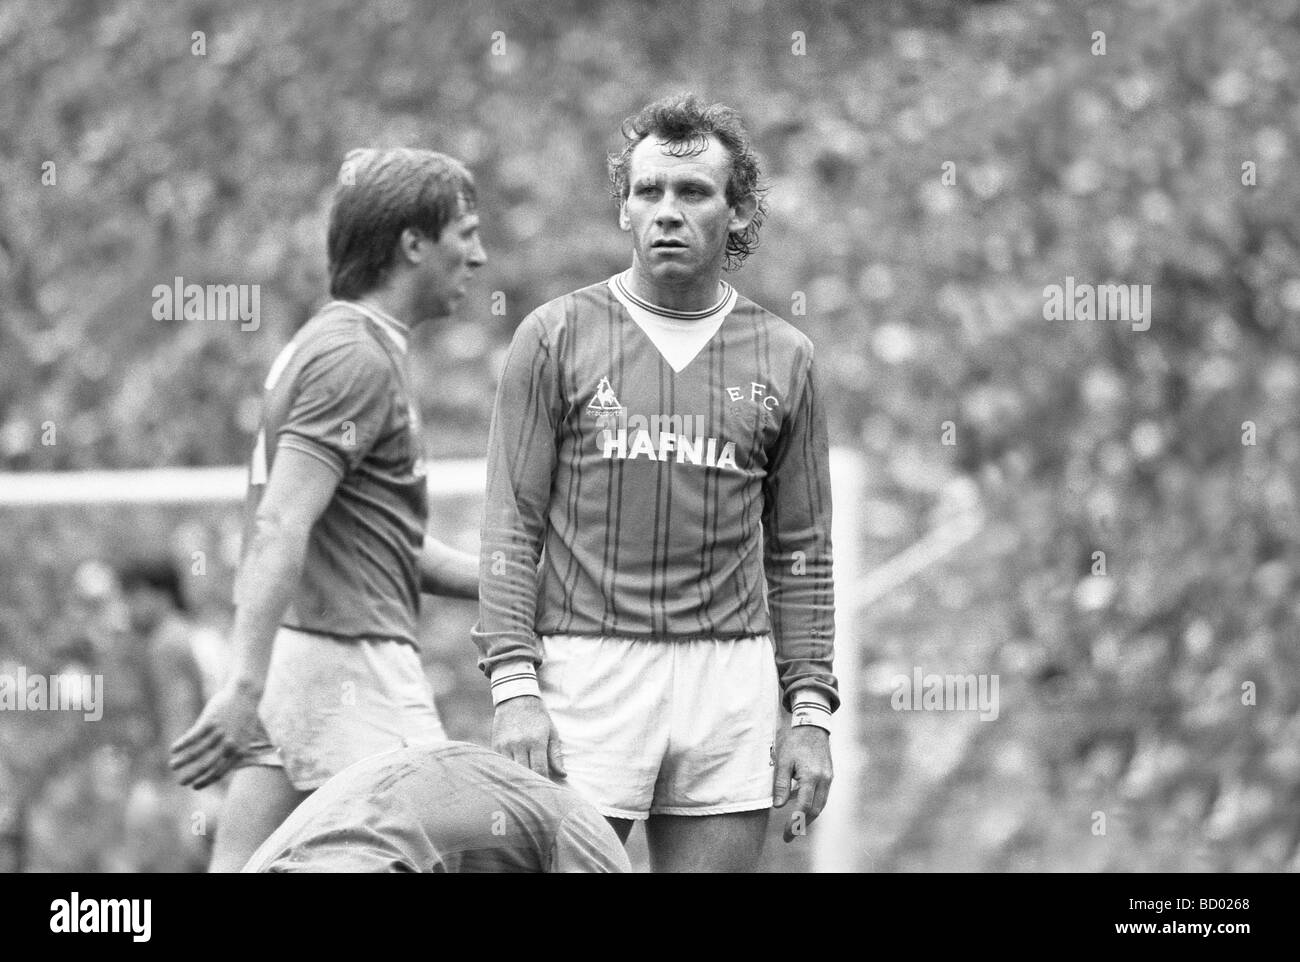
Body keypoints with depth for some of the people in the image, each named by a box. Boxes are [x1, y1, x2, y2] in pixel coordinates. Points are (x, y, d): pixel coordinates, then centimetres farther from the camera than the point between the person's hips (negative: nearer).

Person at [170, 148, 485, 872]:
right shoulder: (358, 358, -12)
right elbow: (281, 527, -22)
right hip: (347, 665, -10)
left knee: (240, 867, 5)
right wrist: (247, 687, -30)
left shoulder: (324, 344, 21)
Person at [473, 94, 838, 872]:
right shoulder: (557, 337, 4)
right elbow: (512, 526, 2)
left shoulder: (782, 357, 11)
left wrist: (812, 713, 5)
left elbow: (801, 553, 13)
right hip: (585, 663, -2)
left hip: (730, 676, 2)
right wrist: (514, 689, -8)